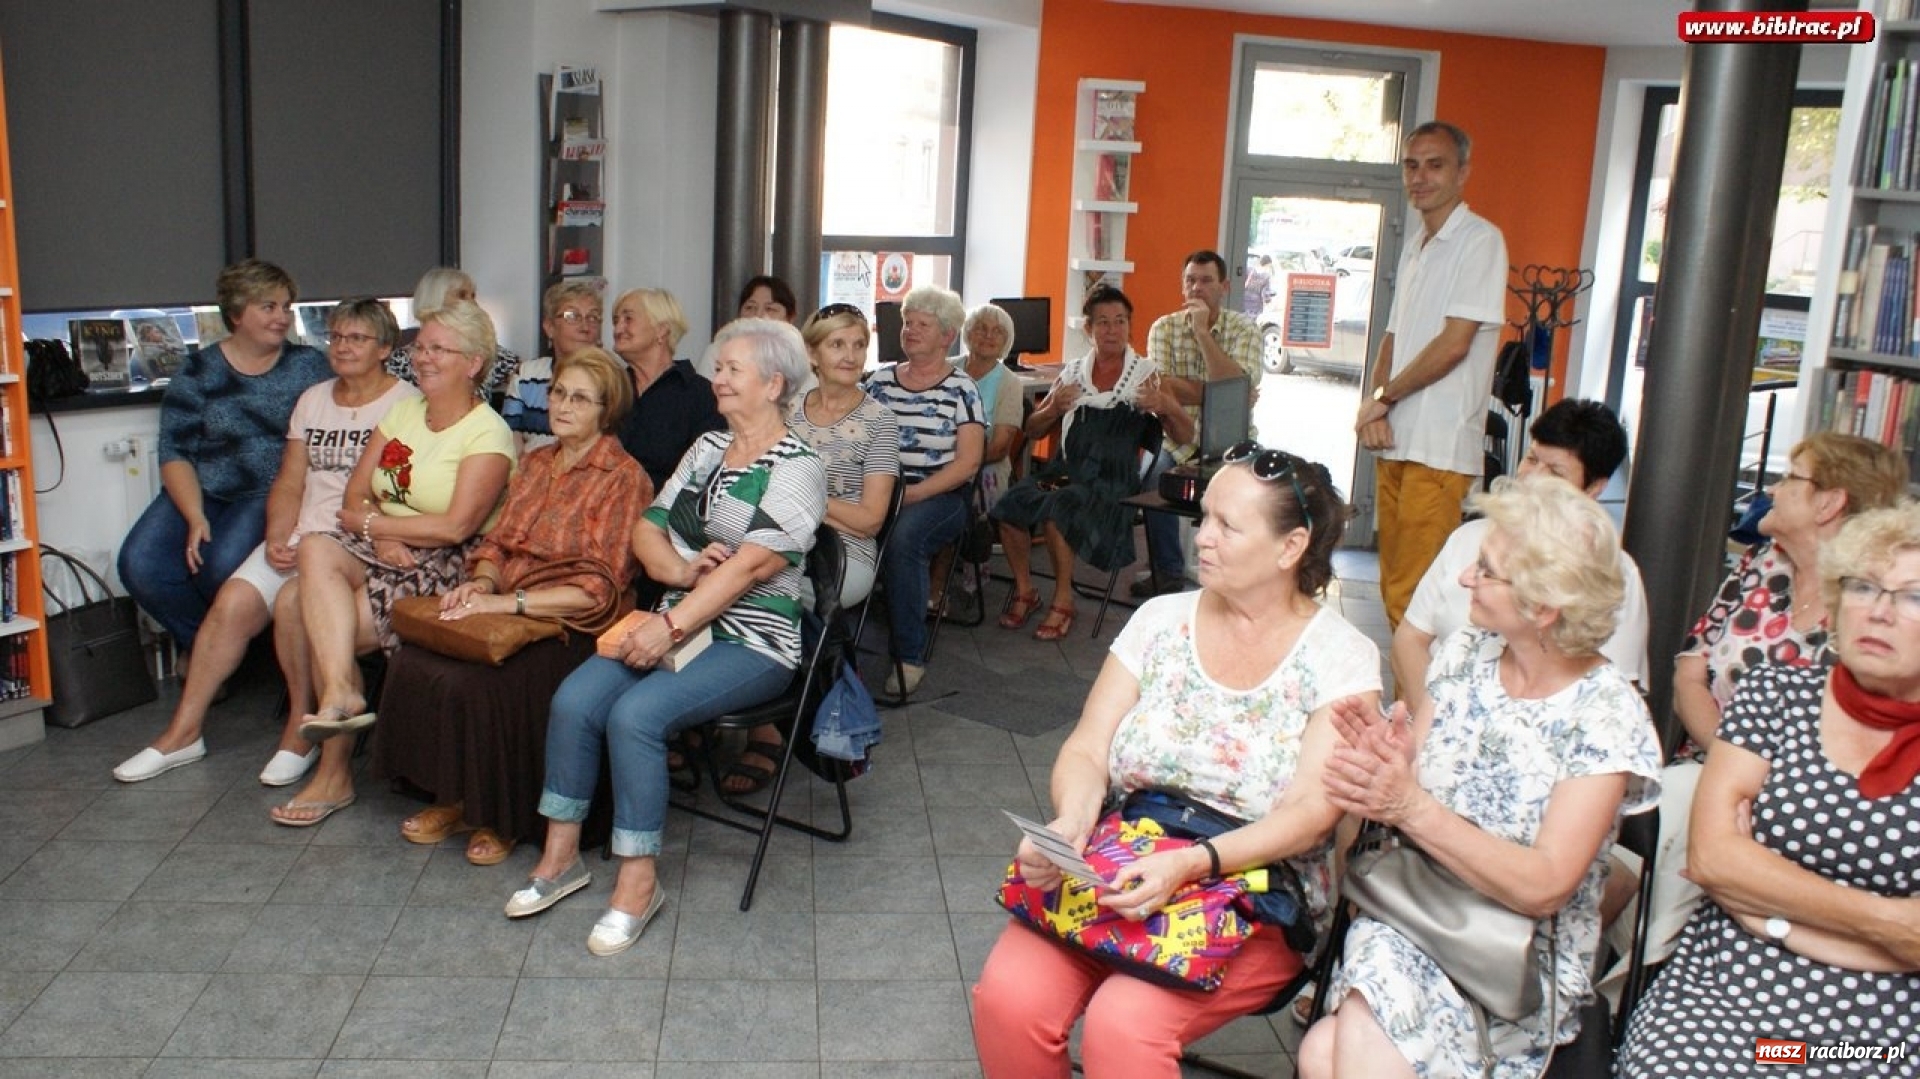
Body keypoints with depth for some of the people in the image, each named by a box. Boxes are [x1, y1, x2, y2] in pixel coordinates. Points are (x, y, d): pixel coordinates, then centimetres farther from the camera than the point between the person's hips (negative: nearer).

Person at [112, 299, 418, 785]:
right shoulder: (313, 400, 18)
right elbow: (288, 484, 15)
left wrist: (315, 544, -17)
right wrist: (278, 539, -5)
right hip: (301, 536, 6)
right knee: (231, 602, -13)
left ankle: (301, 729, -13)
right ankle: (184, 731, -1)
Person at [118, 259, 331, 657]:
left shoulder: (309, 366, 7)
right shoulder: (198, 371, 7)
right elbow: (174, 453, 2)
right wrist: (195, 517, -14)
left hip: (271, 496, -2)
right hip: (200, 493, 2)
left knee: (223, 566, -31)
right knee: (140, 564, -23)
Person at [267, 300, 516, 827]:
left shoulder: (488, 433, -8)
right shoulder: (403, 411, 14)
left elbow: (455, 527, -18)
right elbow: (355, 496, 9)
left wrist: (372, 522, -10)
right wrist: (382, 536, -12)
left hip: (442, 567, -6)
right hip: (381, 550, 6)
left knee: (318, 619, -20)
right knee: (316, 548, -25)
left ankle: (334, 772, -7)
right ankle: (341, 695, -30)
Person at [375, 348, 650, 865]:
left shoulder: (623, 478, -7)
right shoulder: (536, 463, 17)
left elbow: (599, 589, -13)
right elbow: (496, 541, 18)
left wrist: (506, 602, -20)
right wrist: (480, 583, -5)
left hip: (568, 628, -7)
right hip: (504, 612, 7)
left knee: (472, 680, -29)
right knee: (414, 661, -18)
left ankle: (503, 816, -5)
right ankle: (456, 800, -1)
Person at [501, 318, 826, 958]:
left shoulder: (796, 467, -8)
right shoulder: (707, 447, 15)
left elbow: (750, 565, -19)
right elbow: (647, 530, 11)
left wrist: (669, 626, -25)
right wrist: (681, 568, -11)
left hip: (751, 642, -7)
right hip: (679, 625, 7)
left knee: (635, 714, -27)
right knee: (573, 701, -15)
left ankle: (639, 881, -14)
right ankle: (560, 857, 0)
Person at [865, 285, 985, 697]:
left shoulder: (961, 389, 4)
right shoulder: (880, 381, 16)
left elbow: (968, 462, -4)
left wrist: (914, 494, -15)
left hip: (939, 495, -3)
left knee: (902, 537, -36)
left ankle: (909, 655, -22)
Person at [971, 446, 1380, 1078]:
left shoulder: (1342, 658, -5)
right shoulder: (1161, 620, 5)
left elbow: (1311, 811, -14)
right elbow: (1086, 752, 2)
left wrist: (1189, 866, -29)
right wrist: (1071, 824, -21)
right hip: (1118, 871, 3)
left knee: (1122, 1026, -29)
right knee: (1007, 998, -21)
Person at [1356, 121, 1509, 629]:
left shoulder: (1480, 240, -8)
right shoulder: (1414, 248, 18)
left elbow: (1454, 344, -15)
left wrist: (1382, 398, -5)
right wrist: (1374, 407, 0)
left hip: (1440, 447, -8)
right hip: (1394, 440, 8)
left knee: (1415, 595, -9)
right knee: (1393, 586, 11)